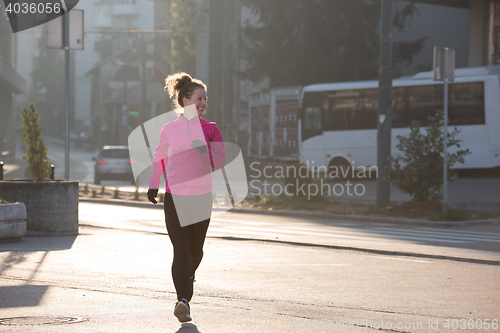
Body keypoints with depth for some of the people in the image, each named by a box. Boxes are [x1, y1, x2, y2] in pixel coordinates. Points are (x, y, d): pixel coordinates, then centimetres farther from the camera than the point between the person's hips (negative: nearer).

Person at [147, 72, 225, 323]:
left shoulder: (210, 129, 5)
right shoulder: (169, 129, 4)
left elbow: (221, 161, 0)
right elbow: (159, 157, 18)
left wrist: (205, 150, -19)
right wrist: (153, 184, 12)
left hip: (202, 196, 2)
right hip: (174, 196, -2)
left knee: (195, 249, 12)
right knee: (181, 250, -12)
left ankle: (188, 276, 44)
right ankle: (183, 300, -17)